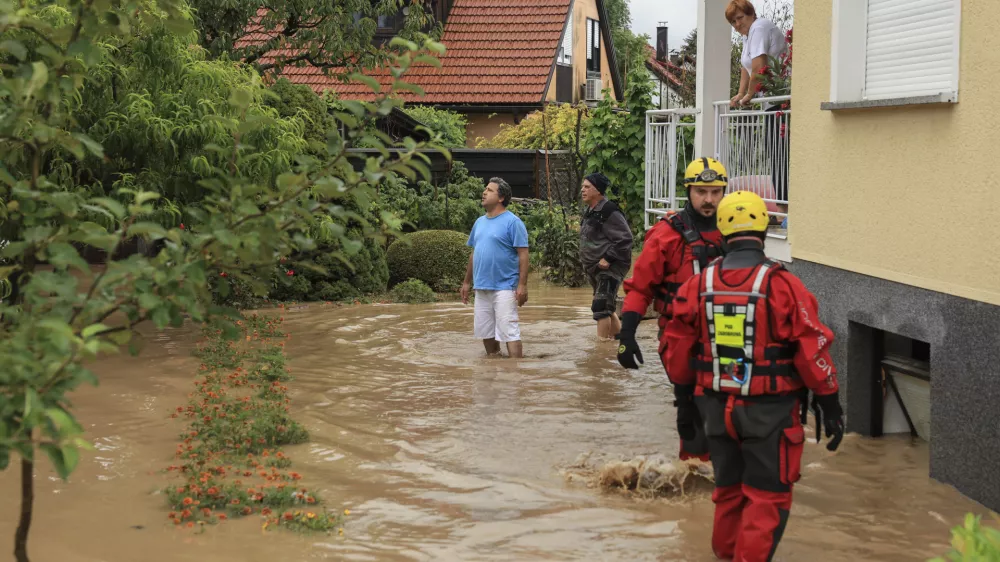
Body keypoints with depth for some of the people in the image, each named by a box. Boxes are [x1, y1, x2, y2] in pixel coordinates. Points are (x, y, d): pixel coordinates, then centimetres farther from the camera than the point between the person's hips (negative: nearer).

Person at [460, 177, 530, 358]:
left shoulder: (512, 221, -9)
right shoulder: (480, 222, 13)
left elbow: (523, 254, -12)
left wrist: (522, 285, -18)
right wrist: (467, 282, 18)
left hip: (504, 287, -7)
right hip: (481, 288, 7)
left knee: (509, 332, -9)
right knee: (485, 331, 14)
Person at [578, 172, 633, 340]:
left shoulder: (609, 212, -18)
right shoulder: (591, 211, 12)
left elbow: (625, 239, -21)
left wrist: (608, 259, -22)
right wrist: (587, 262, 14)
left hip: (610, 268, -10)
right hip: (596, 268, 10)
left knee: (601, 307, -13)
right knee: (607, 307, 18)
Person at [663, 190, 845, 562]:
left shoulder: (697, 285, -1)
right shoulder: (783, 285, -14)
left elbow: (679, 350, 7)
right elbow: (812, 351, -13)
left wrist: (685, 401, 19)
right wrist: (829, 406, -4)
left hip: (716, 405, 5)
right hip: (770, 410, -5)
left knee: (728, 487, 22)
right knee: (767, 495, 4)